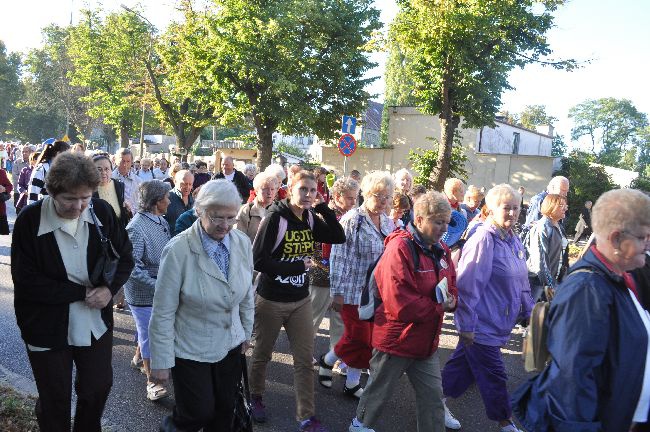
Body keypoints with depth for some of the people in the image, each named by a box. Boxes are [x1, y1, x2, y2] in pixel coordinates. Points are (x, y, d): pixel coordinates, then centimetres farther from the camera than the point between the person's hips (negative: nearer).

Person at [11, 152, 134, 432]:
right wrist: (83, 291, -19)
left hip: (96, 323, 3)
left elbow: (125, 258, 1)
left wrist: (109, 289, -17)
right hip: (47, 328, -3)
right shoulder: (29, 220, -17)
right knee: (55, 401, 15)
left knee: (99, 387, 18)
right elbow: (25, 282, -17)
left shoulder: (102, 212, -9)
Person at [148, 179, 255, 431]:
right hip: (190, 351, -4)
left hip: (231, 346, 5)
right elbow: (163, 312, -16)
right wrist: (161, 363, -11)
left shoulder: (243, 243, -7)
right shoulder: (178, 250, -22)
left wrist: (247, 332, 15)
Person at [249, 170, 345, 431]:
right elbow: (258, 260, -21)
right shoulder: (275, 217, -17)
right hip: (271, 300, -4)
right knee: (262, 355, 16)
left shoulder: (310, 219, -1)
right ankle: (255, 398, 40)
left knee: (305, 360, 6)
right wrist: (298, 266, -21)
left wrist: (322, 208, -11)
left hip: (301, 300, 5)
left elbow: (339, 237, -4)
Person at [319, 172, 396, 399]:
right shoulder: (352, 220, -13)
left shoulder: (388, 223, 7)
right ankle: (327, 360, 27)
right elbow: (338, 258, -14)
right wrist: (337, 293, -14)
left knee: (369, 340, 10)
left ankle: (352, 383, 27)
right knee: (358, 339, -1)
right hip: (354, 292, -6)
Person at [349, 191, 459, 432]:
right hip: (396, 338, -7)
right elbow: (399, 303, -28)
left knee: (433, 395, 14)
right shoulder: (400, 249, -24)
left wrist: (450, 301, -10)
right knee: (380, 390, 15)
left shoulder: (441, 250, 3)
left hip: (427, 340, 7)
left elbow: (451, 286, 14)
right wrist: (437, 308, -18)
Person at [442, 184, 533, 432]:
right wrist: (466, 325, -21)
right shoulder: (484, 239, -20)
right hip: (482, 325, -8)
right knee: (494, 376, 6)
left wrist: (528, 311, 19)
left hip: (499, 323, 8)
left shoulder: (514, 240, 6)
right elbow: (468, 285, -22)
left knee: (463, 364, 19)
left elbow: (522, 282, 17)